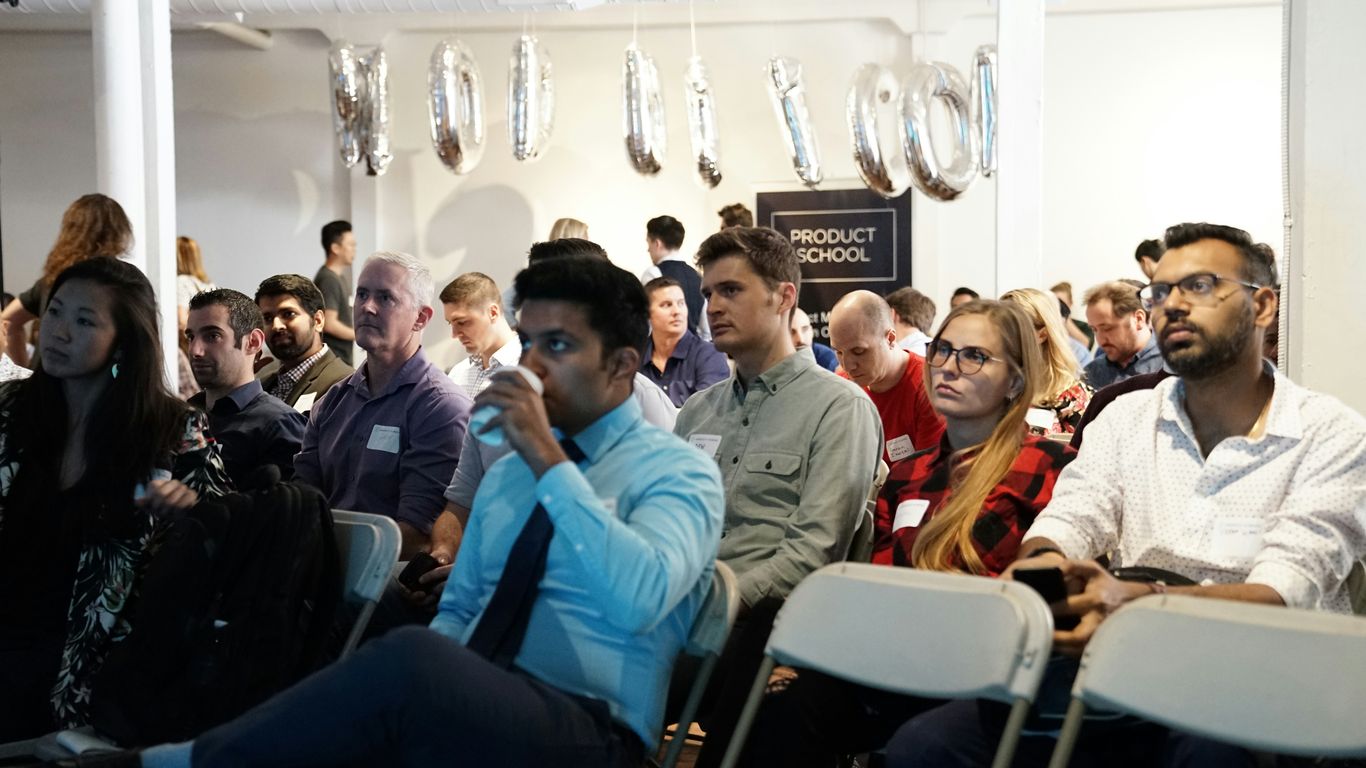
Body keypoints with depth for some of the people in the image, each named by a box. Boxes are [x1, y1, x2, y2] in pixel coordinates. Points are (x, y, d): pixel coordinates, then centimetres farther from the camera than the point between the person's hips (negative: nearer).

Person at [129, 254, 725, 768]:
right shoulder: (505, 473, 21)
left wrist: (550, 462, -19)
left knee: (409, 660, -35)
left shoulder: (678, 471, -2)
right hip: (456, 714, 6)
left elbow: (640, 600, -21)